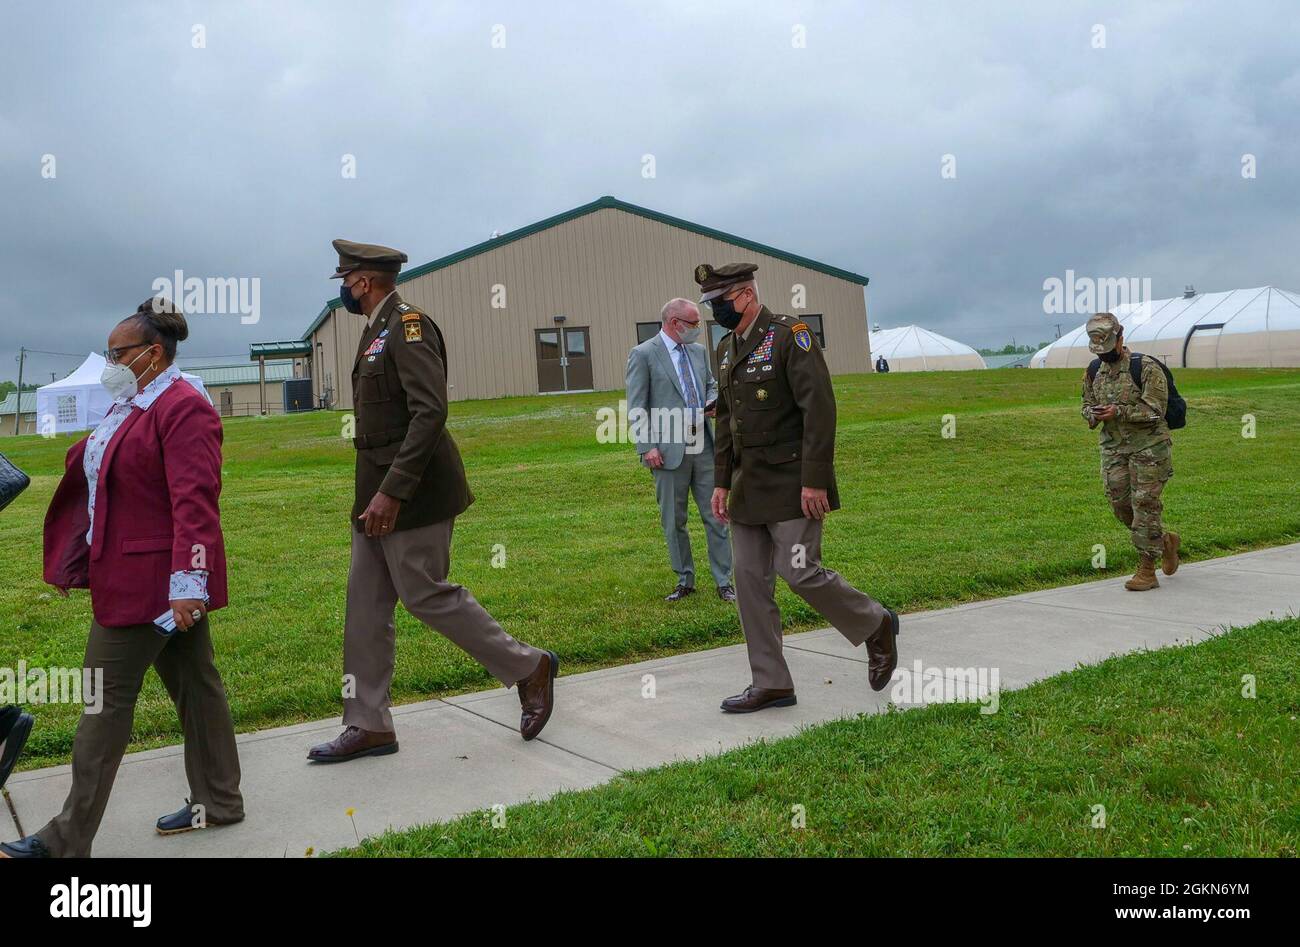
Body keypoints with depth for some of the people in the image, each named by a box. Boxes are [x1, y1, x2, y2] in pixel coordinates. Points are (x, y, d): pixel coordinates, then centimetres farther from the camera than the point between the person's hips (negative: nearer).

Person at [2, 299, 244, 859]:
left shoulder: (182, 409, -16)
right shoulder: (130, 406, 14)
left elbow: (194, 501, -23)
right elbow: (98, 475, 18)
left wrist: (187, 582, -28)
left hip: (151, 581, -10)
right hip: (150, 580, 10)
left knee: (107, 700, -3)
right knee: (193, 685, 14)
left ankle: (68, 840, 7)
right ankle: (217, 801, 26)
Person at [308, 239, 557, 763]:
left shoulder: (409, 326, -14)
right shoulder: (378, 331, 16)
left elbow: (430, 412, -24)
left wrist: (393, 491, -27)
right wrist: (376, 492, 20)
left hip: (411, 494, -10)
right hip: (379, 493, 10)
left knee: (425, 594, -5)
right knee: (365, 605, 9)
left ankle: (529, 668, 11)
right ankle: (367, 726, 17)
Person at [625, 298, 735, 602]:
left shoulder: (699, 351, 12)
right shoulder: (642, 355, -5)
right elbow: (636, 407, -7)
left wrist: (713, 403, 2)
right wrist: (647, 447, -14)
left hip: (704, 447, 4)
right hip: (669, 451, -4)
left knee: (715, 515, 4)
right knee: (673, 521, 6)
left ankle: (724, 582, 11)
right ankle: (685, 581, 20)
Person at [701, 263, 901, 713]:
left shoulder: (790, 335, -12)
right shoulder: (726, 349, 13)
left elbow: (819, 409, -18)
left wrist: (815, 480, -21)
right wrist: (721, 482, 15)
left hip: (790, 484, -8)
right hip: (748, 486, 8)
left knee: (799, 572, -9)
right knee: (750, 578, 5)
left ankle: (876, 625, 18)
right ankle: (770, 684, 14)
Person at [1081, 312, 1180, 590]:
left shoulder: (1147, 368, -13)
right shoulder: (1094, 371, 7)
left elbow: (1155, 411, -17)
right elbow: (1087, 404, 16)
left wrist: (1119, 412, -26)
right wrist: (1093, 414, -8)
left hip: (1148, 446, -6)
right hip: (1113, 448, 6)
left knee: (1145, 505, -6)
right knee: (1120, 504, 5)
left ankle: (1147, 572, 1)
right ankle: (1165, 541, 30)